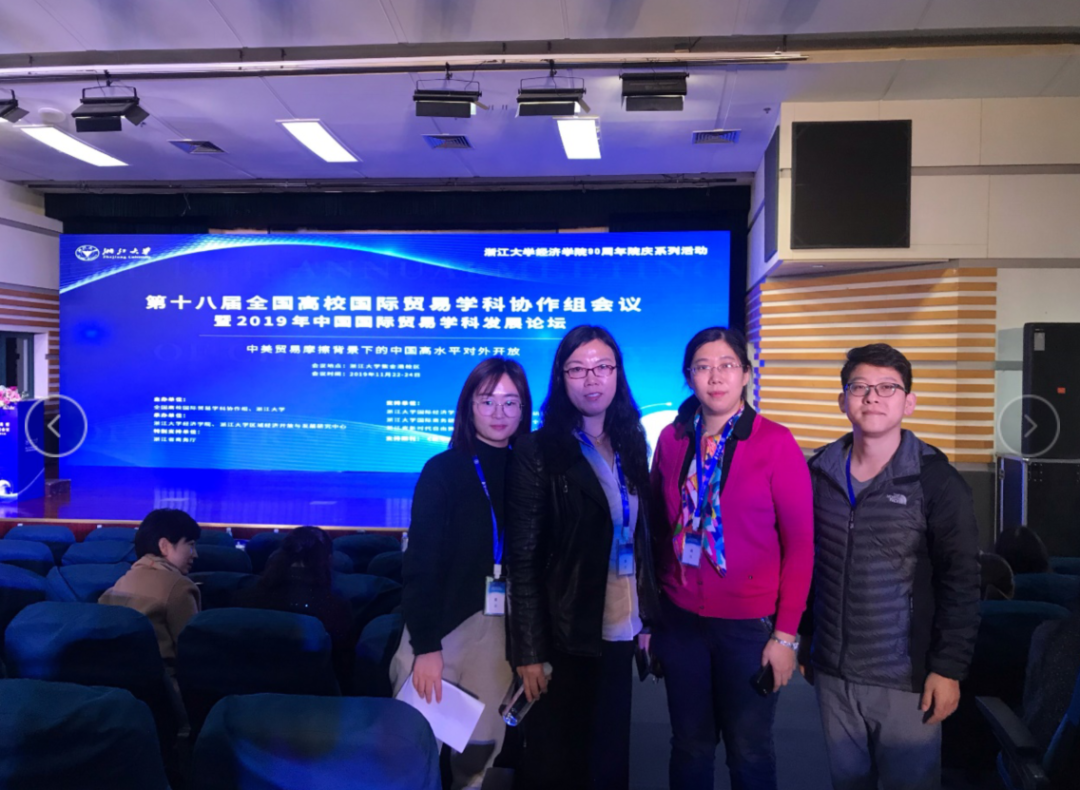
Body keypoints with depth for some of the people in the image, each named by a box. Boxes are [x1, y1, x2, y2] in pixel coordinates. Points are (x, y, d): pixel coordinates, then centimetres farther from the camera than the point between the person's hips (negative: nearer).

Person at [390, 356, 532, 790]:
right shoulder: (443, 470, -8)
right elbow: (420, 563, -10)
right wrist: (426, 646, -15)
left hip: (500, 629, 3)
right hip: (443, 626, -3)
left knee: (482, 745, 11)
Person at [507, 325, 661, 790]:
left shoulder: (630, 443, 6)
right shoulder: (538, 452, -9)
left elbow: (643, 537, 10)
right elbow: (522, 559, -10)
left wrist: (647, 618, 7)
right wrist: (529, 651, -12)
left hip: (619, 633, 5)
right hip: (566, 636, -4)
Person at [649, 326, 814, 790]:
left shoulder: (776, 443, -10)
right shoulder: (672, 439, 0)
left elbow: (800, 542, -8)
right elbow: (658, 525, 7)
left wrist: (786, 632, -10)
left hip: (750, 624, -2)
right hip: (680, 619, 3)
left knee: (748, 751, 12)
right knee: (690, 745, 16)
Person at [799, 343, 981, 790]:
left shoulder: (936, 480, -9)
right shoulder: (818, 474, 2)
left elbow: (960, 583, -9)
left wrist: (949, 668, -11)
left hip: (907, 678, -3)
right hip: (832, 673, 4)